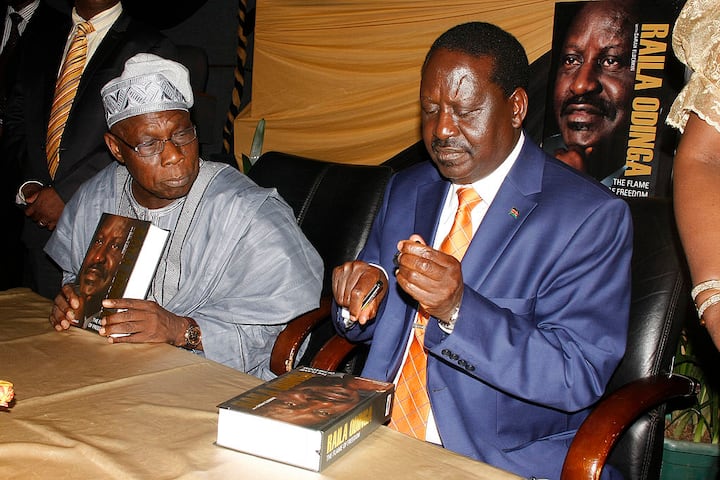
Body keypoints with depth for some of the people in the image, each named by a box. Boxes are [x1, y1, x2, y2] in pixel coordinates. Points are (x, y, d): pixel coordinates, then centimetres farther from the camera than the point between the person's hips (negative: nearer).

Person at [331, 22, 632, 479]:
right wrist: (362, 292, -9)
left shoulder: (593, 217, -9)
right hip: (378, 439, 5)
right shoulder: (406, 190, 9)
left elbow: (578, 377, -14)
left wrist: (459, 309, -24)